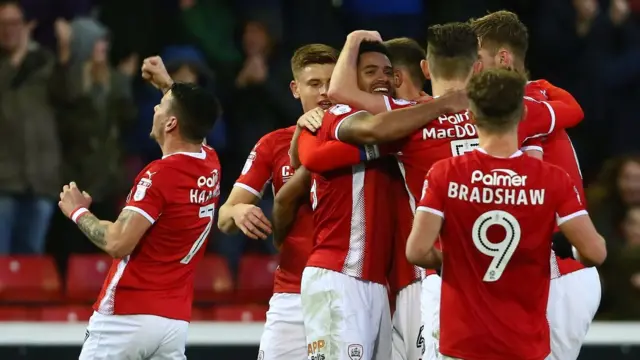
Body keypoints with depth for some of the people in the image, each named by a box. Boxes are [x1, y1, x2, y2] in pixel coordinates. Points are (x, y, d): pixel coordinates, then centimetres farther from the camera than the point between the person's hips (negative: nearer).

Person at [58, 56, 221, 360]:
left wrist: (78, 211, -4)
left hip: (127, 316, -7)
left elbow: (117, 243, -20)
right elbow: (193, 120, 35)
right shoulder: (211, 167, 9)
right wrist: (167, 84, 43)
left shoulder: (160, 175, -15)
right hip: (175, 320, 7)